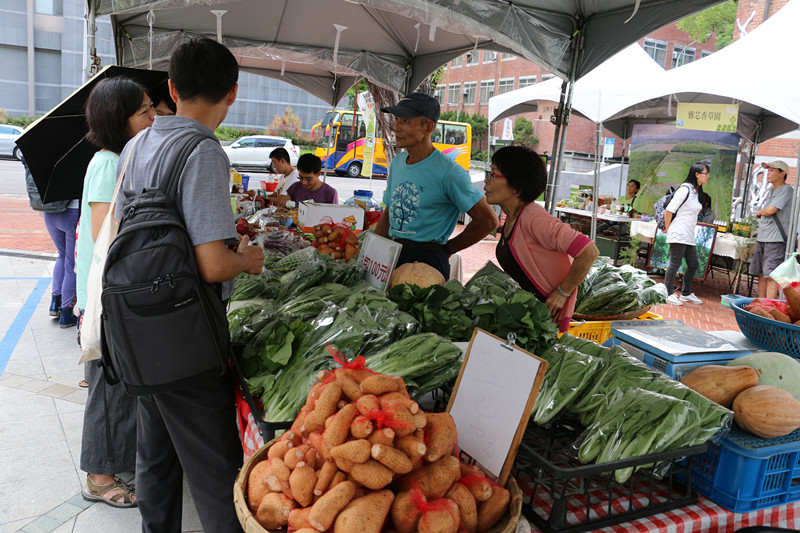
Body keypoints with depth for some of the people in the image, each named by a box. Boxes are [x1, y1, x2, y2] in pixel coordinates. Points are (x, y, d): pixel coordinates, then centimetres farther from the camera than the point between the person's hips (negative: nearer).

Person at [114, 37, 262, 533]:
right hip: (187, 341, -8)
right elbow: (213, 266, -25)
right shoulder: (203, 152, -18)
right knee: (215, 471, 4)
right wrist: (247, 259, -3)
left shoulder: (135, 146, 8)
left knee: (156, 454, 22)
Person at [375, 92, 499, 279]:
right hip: (391, 254, 6)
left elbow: (488, 220, -11)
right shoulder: (397, 162, 11)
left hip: (427, 259, -6)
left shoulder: (448, 171, -13)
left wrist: (447, 249, -4)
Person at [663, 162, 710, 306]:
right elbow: (669, 210, -14)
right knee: (675, 263, -6)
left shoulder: (696, 191, 15)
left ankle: (686, 293, 23)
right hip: (678, 234, -9)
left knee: (693, 264, 11)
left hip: (689, 236, 9)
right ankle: (668, 294, 1)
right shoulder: (685, 189, -12)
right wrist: (668, 229, -8)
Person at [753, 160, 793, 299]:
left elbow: (770, 210, -16)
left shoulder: (786, 190, -8)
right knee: (761, 274, 9)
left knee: (771, 276, -12)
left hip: (776, 241, -9)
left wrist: (759, 212, 3)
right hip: (762, 239, 9)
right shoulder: (771, 192, 19)